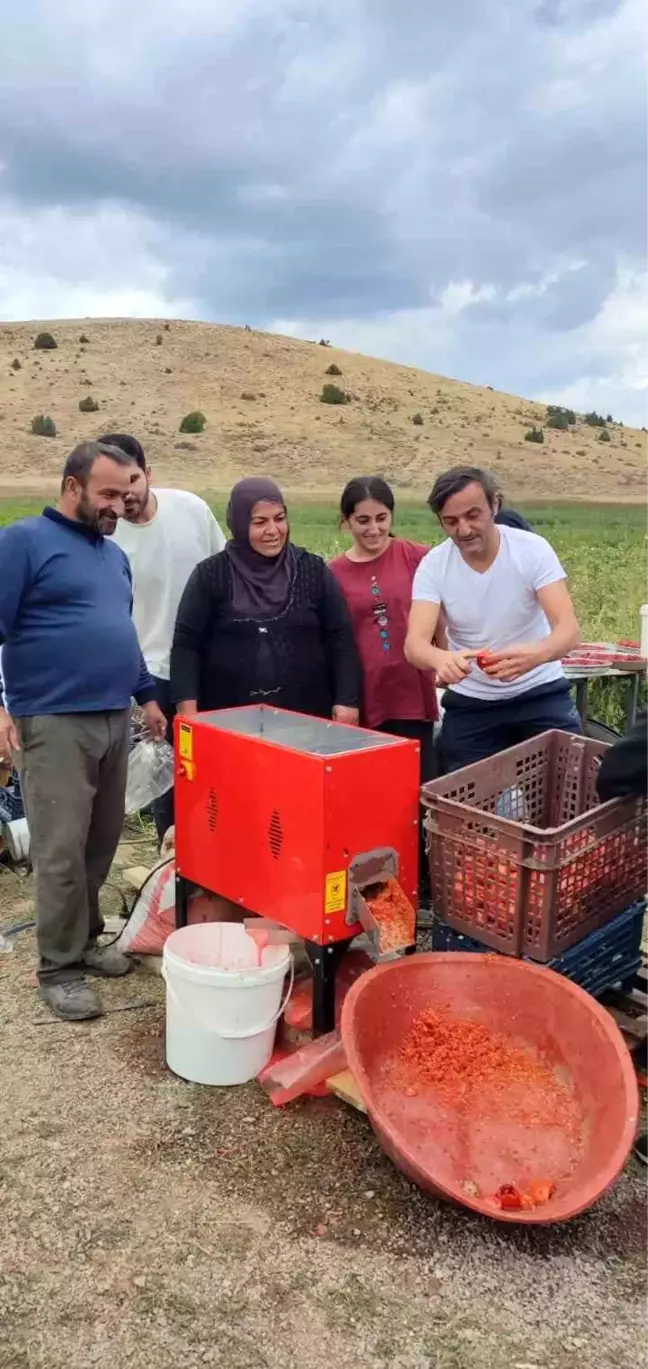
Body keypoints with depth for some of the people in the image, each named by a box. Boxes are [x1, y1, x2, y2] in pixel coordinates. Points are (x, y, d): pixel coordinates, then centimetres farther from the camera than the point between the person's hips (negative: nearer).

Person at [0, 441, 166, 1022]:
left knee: (101, 843, 13)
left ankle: (84, 938, 28)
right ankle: (59, 968, 10)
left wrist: (146, 694, 24)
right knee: (62, 852, -3)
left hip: (114, 718, 7)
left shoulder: (114, 554, 18)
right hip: (54, 722, -7)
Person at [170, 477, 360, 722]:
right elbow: (187, 644, 0)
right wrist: (188, 709, -8)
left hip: (306, 716, 1)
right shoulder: (210, 575, 1)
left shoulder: (313, 570, 5)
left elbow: (340, 639, 5)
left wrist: (346, 700, -2)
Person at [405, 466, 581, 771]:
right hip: (469, 703, 1)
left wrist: (534, 655, -48)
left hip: (540, 694, -1)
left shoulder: (533, 549, -16)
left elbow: (568, 629, -24)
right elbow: (415, 643, -22)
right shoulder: (433, 566, -12)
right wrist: (441, 659, -47)